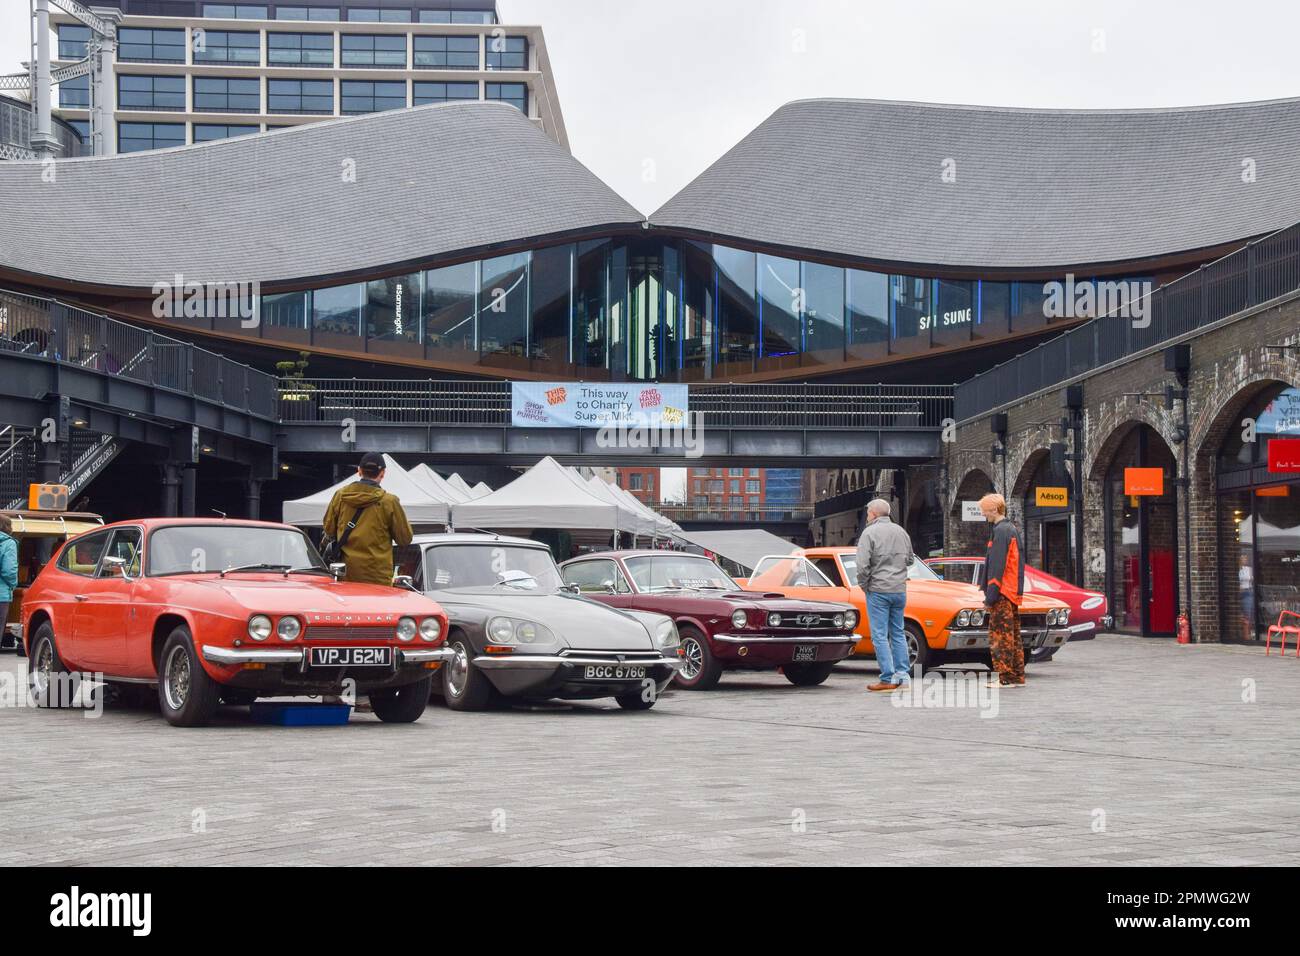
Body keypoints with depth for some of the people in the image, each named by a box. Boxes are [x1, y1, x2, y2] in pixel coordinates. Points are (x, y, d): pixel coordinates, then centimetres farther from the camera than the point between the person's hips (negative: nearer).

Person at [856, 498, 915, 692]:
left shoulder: (870, 532, -10)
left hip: (878, 590, -6)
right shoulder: (901, 532, 10)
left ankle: (888, 679, -6)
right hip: (900, 589, 6)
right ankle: (902, 675, 13)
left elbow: (863, 565, -16)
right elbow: (909, 559, 21)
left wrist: (863, 585, -3)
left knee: (880, 635, -3)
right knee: (898, 633, 14)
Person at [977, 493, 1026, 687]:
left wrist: (990, 597, -19)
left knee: (1000, 635, -7)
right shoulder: (1012, 530, 18)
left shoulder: (1001, 531, -14)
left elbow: (997, 567, -19)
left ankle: (1005, 677, -8)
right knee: (1013, 636, 13)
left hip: (1002, 593, -10)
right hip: (1013, 592, 10)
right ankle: (1018, 677, 16)